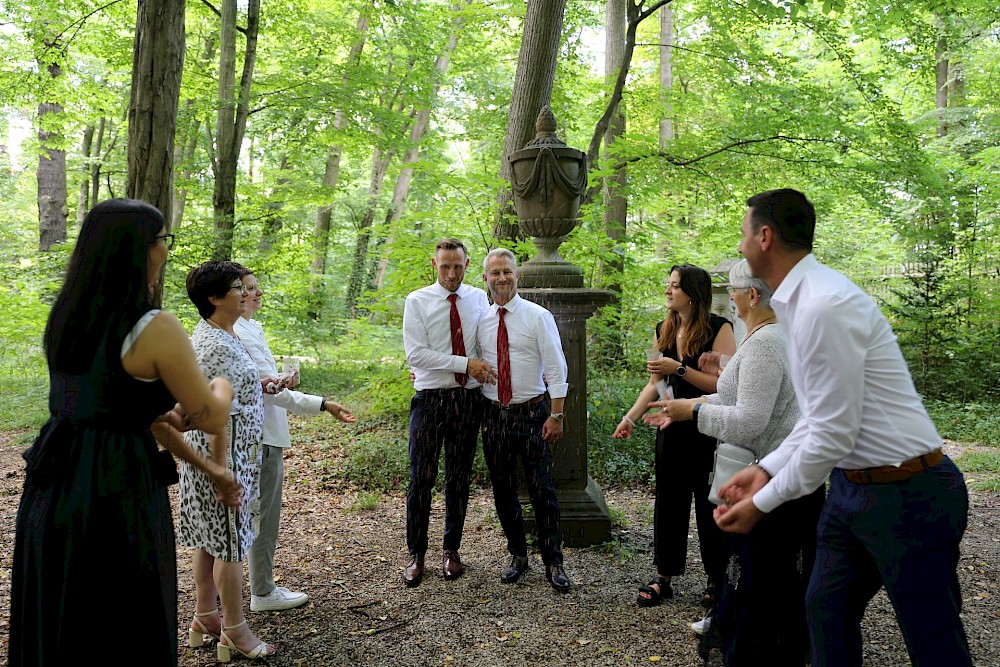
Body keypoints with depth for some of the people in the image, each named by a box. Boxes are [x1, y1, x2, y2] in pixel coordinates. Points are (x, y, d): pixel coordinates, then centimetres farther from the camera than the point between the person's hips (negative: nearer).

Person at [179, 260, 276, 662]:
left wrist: (263, 384, 18)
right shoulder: (217, 347, -22)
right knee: (230, 542, 1)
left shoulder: (211, 335, 10)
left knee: (210, 539, 18)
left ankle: (204, 618, 31)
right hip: (225, 454, -10)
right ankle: (234, 632, 14)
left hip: (213, 451, 10)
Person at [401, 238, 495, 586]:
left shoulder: (479, 298, 6)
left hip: (469, 398, 3)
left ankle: (451, 550, 27)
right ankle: (416, 554, 17)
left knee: (459, 479, 12)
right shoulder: (417, 301, -3)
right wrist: (465, 363, -18)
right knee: (421, 479, 1)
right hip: (430, 399, -3)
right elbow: (415, 354, -11)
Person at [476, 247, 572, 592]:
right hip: (493, 414, 4)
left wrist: (556, 415, -11)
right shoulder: (480, 320, 4)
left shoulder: (538, 316, -7)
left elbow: (556, 368, -8)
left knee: (542, 491, 2)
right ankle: (518, 555, 29)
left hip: (532, 413, -4)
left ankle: (553, 562, 17)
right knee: (503, 491, 12)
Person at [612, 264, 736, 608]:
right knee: (668, 502, 11)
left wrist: (679, 368, -22)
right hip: (672, 428, 6)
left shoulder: (719, 329, -11)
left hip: (708, 431, -6)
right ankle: (663, 579, 23)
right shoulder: (664, 331, 8)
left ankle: (717, 581, 24)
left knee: (710, 505, 6)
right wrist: (630, 417, 4)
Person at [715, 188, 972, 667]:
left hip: (907, 494, -9)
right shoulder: (800, 299, 6)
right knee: (826, 611, 18)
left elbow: (832, 435, -23)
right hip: (852, 484, 10)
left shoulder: (824, 306, -25)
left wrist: (762, 502, -13)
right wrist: (766, 470, 9)